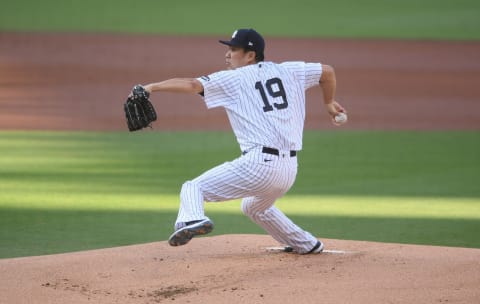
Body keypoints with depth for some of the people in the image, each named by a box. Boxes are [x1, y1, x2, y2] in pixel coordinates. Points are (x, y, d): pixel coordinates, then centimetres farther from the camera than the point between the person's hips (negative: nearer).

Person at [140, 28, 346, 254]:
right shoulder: (288, 71, 15)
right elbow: (327, 71, 23)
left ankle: (192, 219, -34)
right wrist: (329, 102, 39)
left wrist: (152, 87, -6)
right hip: (290, 170, 7)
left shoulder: (234, 79, 0)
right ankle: (307, 245, 44)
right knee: (255, 207, 37)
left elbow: (191, 85, -10)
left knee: (193, 188, -3)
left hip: (258, 165, -7)